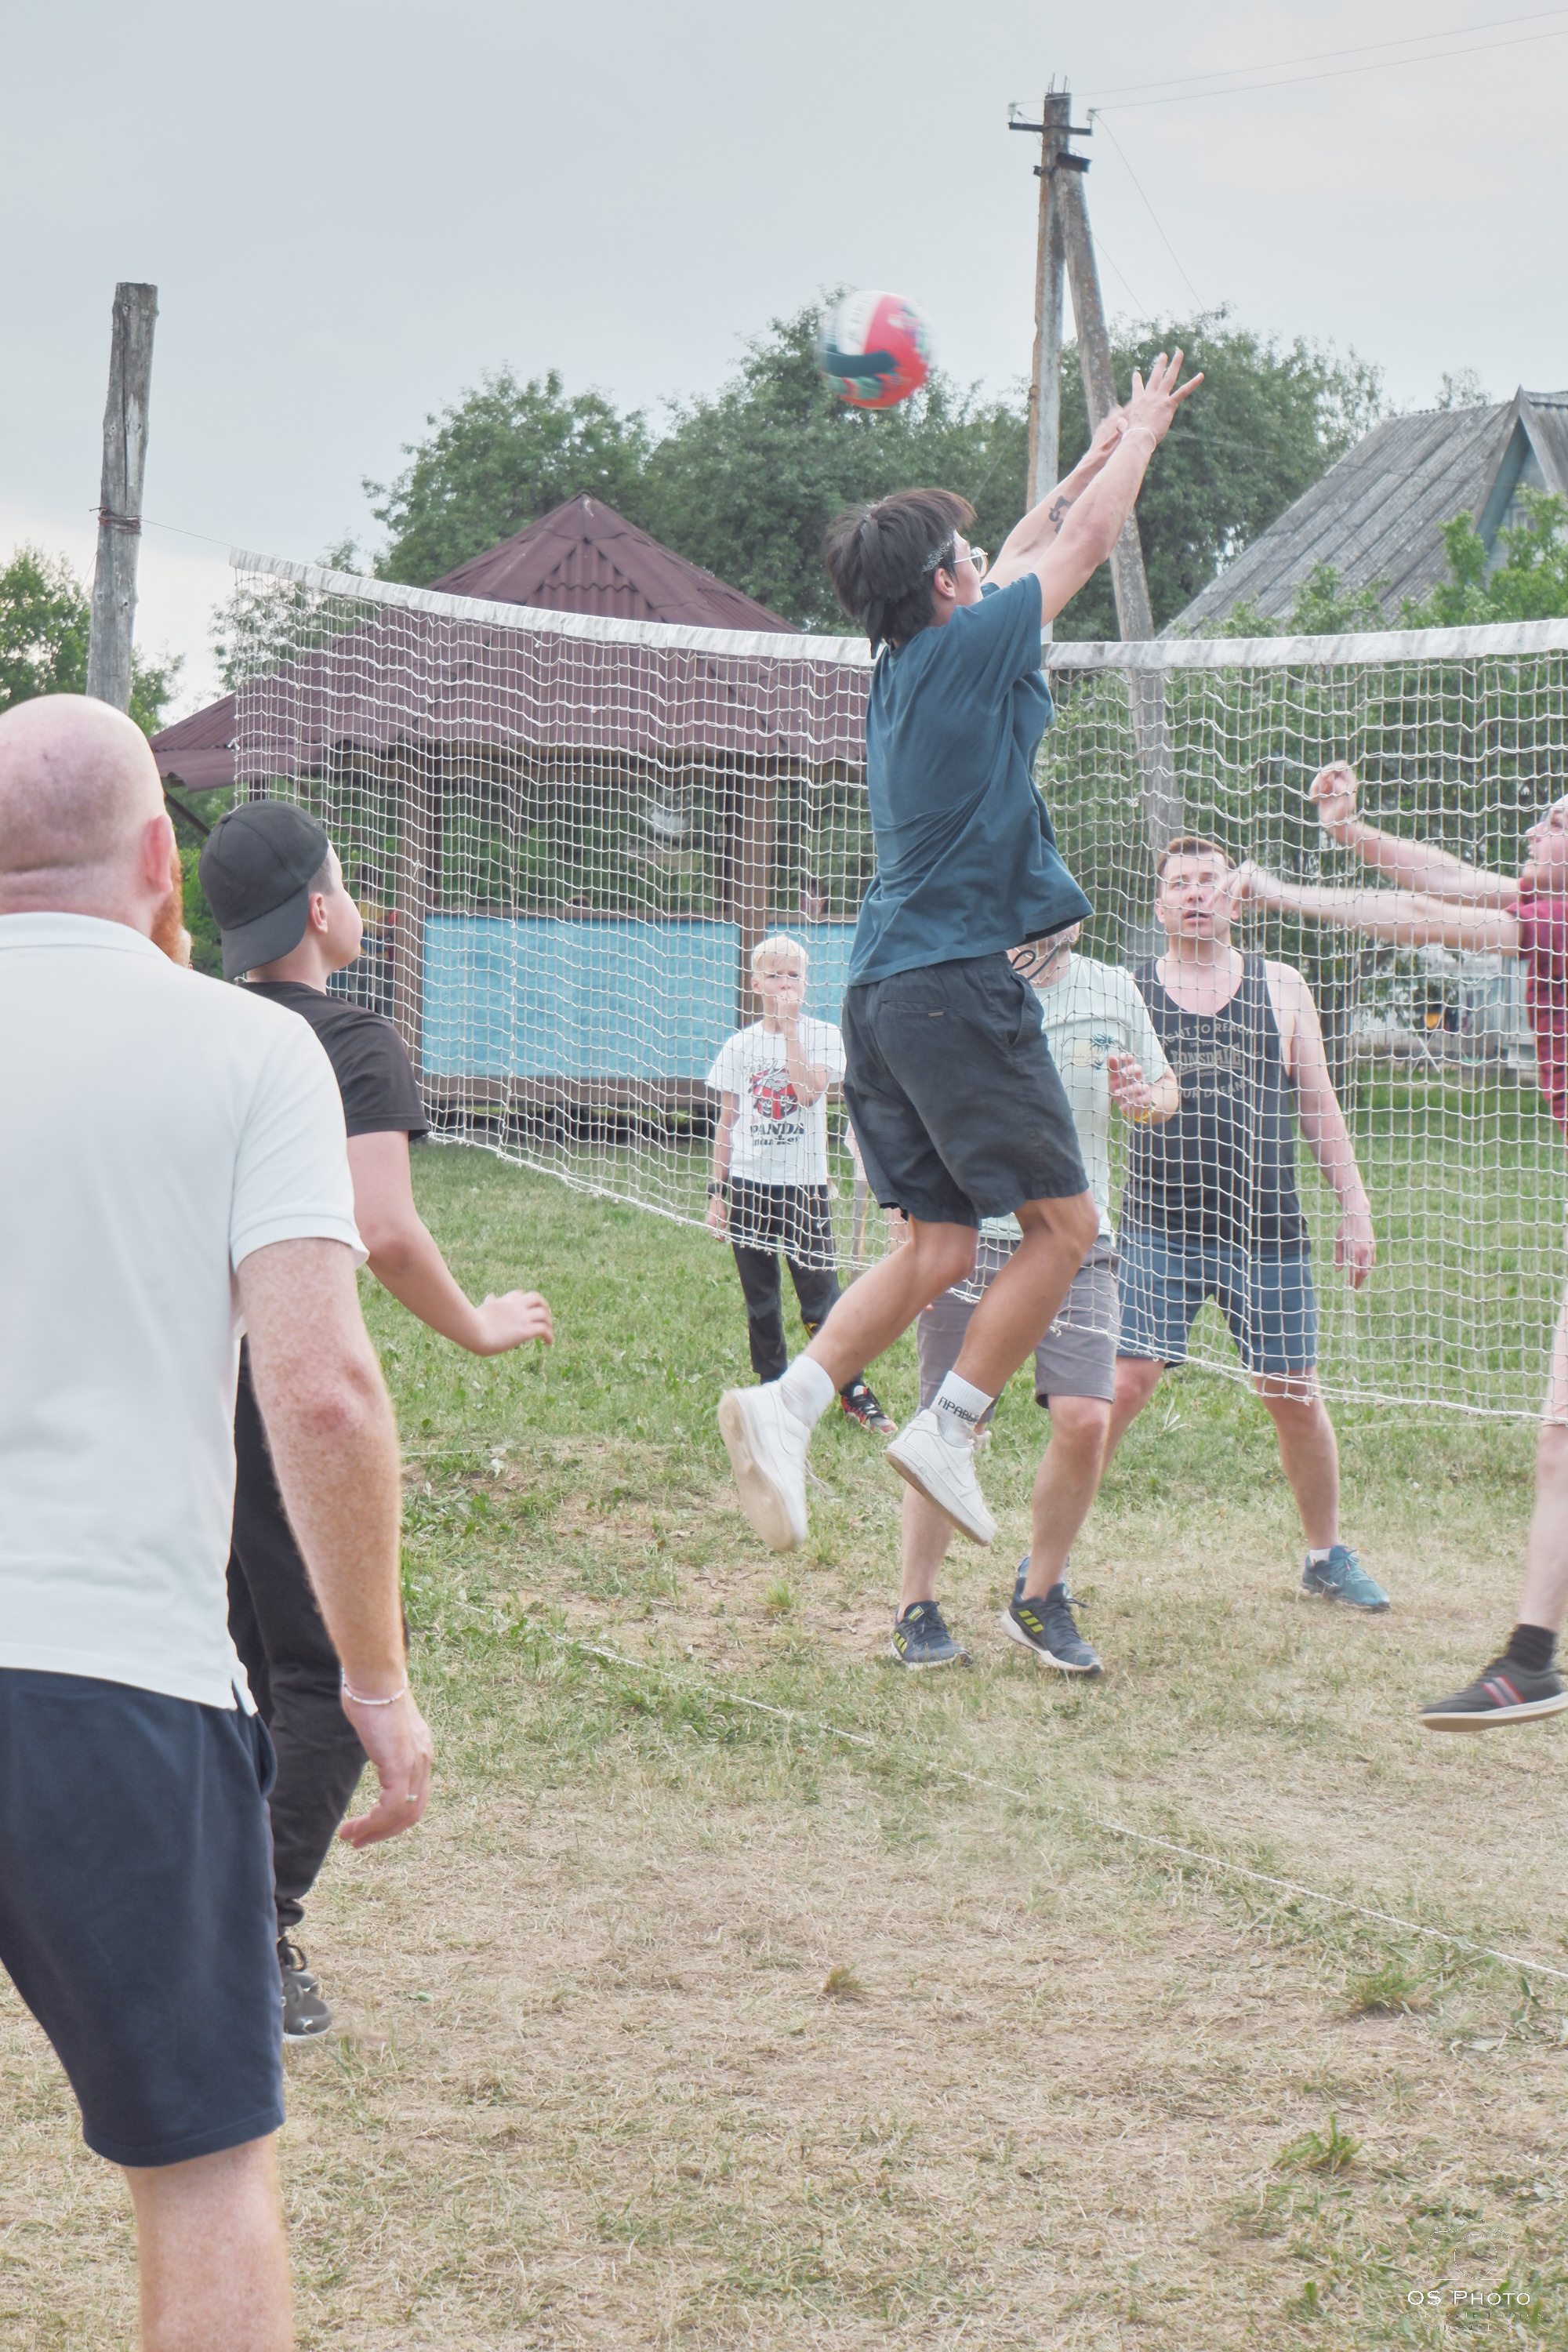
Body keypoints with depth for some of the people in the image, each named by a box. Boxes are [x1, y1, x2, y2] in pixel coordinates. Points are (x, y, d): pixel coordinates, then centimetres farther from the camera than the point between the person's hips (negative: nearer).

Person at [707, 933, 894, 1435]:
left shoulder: (823, 1036, 1)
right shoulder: (740, 1046, 6)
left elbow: (809, 1090, -18)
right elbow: (727, 1124, 10)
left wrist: (790, 1026, -15)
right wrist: (717, 1191, 7)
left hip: (803, 1183, -2)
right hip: (749, 1184, 2)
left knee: (819, 1291, -5)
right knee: (760, 1301, 7)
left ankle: (854, 1392, 4)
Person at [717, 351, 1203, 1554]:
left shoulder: (909, 664, 17)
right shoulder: (970, 647, -5)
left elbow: (1028, 554, 34)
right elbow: (1086, 542, 6)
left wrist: (1094, 458, 44)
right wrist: (1141, 436, 22)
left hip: (886, 990, 9)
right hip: (958, 982, -9)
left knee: (941, 1248, 6)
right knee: (1064, 1221, -1)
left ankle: (788, 1404, -9)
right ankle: (949, 1430, -6)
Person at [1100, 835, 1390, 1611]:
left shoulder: (1282, 990, 9)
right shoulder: (1127, 994, 4)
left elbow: (1320, 1107, 12)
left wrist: (1355, 1207, 8)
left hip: (1266, 1231, 2)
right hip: (1159, 1229, -2)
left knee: (1293, 1395, 7)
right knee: (1122, 1385, -12)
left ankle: (1327, 1554, 26)